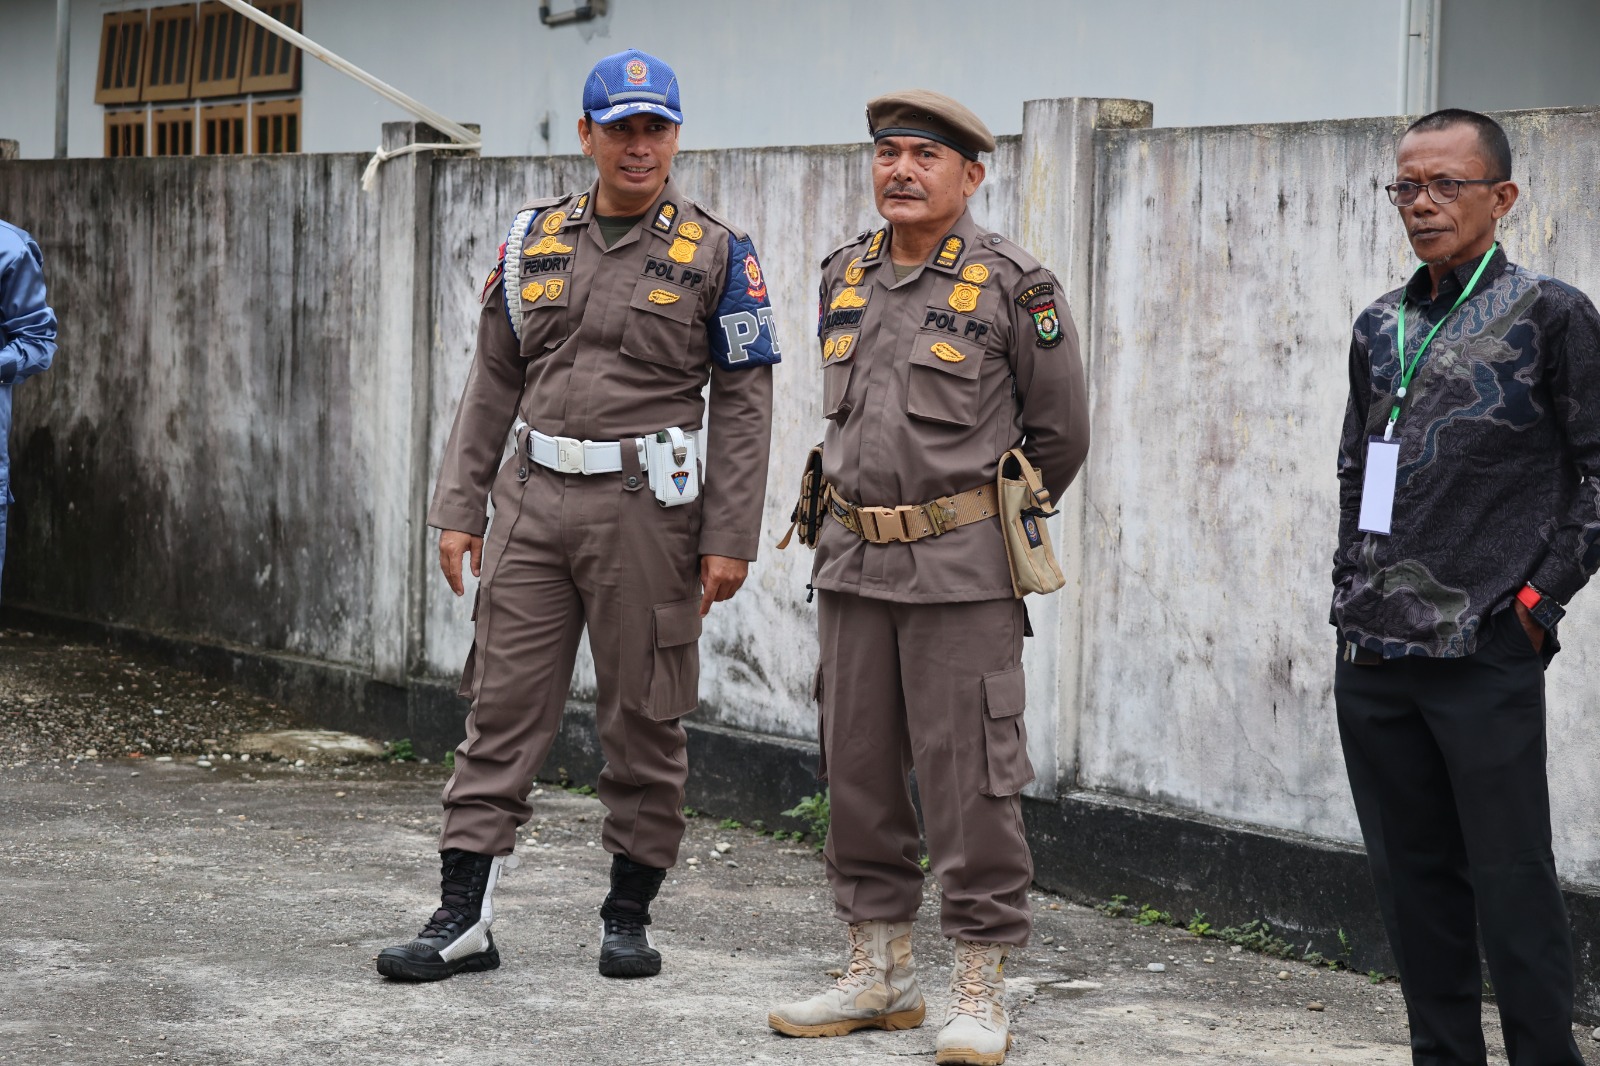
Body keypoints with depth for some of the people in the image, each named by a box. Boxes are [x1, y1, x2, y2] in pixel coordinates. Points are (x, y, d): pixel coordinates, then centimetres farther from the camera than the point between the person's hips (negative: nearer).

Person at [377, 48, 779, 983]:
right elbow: (494, 382, 13)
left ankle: (630, 916, 17)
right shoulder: (536, 239, 9)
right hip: (535, 500, 3)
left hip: (647, 505, -3)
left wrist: (730, 538, -9)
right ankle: (464, 921, 3)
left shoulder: (717, 253, -1)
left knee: (643, 720, 5)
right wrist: (460, 507, 7)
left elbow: (744, 403, -3)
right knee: (504, 706, 1)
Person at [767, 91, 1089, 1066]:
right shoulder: (846, 276, 11)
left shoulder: (1013, 284, -7)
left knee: (970, 777, -5)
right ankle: (882, 974, 21)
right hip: (854, 560, 6)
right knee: (858, 770, 10)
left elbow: (1059, 433, 1)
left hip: (961, 570, -6)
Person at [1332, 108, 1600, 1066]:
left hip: (1488, 656, -6)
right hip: (1372, 658, 6)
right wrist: (1353, 591, 13)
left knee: (1512, 882, -4)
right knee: (1414, 879, 10)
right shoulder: (1381, 329, 14)